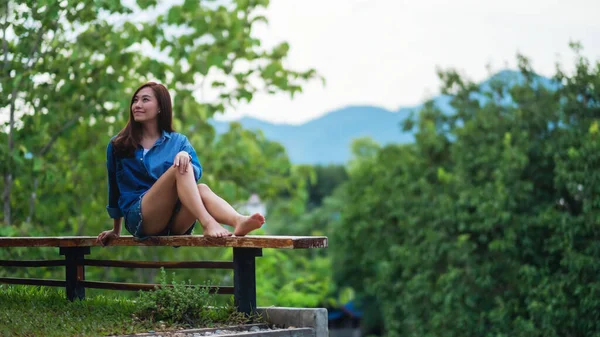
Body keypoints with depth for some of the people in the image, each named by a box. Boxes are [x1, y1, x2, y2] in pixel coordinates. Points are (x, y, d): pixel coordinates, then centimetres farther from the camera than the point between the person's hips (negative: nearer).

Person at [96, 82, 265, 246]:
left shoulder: (178, 141, 15)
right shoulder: (117, 146, 12)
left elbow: (196, 173, -2)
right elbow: (114, 189, 19)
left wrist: (186, 156, -24)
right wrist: (116, 231, 23)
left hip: (174, 224, 2)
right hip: (139, 218, -2)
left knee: (202, 189, -31)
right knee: (180, 169, -27)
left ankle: (239, 221, -61)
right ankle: (208, 223, -51)